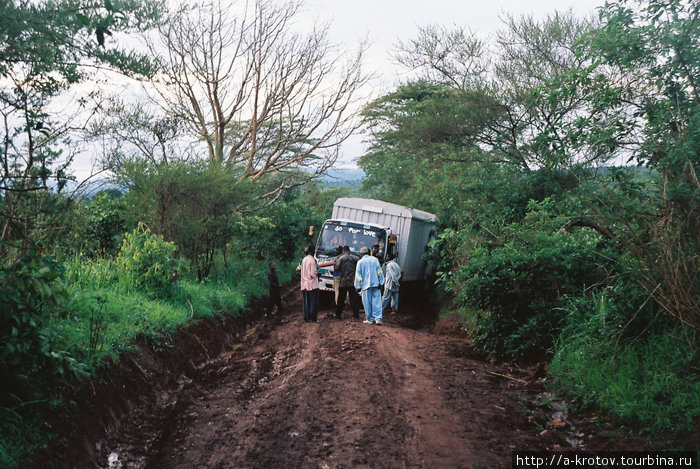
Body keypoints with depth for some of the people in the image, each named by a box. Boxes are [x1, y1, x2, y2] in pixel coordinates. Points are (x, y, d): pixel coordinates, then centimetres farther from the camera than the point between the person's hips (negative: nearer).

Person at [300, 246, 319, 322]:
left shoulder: (304, 260, 10)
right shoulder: (312, 260, -14)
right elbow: (313, 273, -18)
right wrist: (318, 273, 1)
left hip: (305, 284, 7)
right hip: (312, 285, -7)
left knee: (306, 302, 10)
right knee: (313, 302, 0)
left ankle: (307, 317, 12)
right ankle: (312, 318, 1)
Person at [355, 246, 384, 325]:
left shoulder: (360, 262, -2)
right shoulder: (374, 259, 4)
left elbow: (358, 275, -1)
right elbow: (379, 271, 2)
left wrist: (358, 286, 5)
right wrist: (380, 282, 6)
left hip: (366, 284, -2)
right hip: (375, 283, 2)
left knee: (367, 303, 6)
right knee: (377, 301, 1)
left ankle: (370, 319, 10)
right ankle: (378, 319, -7)